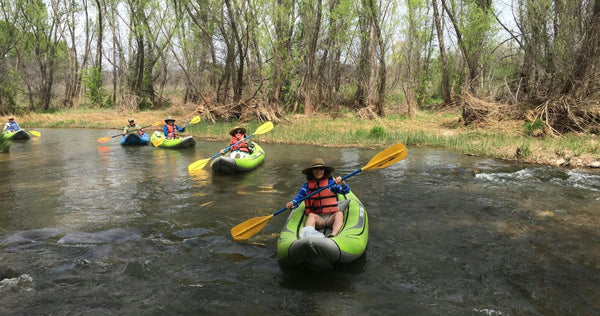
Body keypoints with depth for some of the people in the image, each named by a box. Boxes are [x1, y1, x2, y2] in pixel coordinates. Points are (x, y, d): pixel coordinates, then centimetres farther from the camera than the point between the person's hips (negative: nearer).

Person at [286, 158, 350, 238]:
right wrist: (292, 203, -21)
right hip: (317, 218, 0)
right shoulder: (307, 185, 11)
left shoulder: (331, 182, 9)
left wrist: (342, 183, -24)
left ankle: (334, 235, -52)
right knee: (311, 215, -30)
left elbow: (346, 191, -1)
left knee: (339, 213, -29)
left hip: (331, 217, 0)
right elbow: (299, 197, 2)